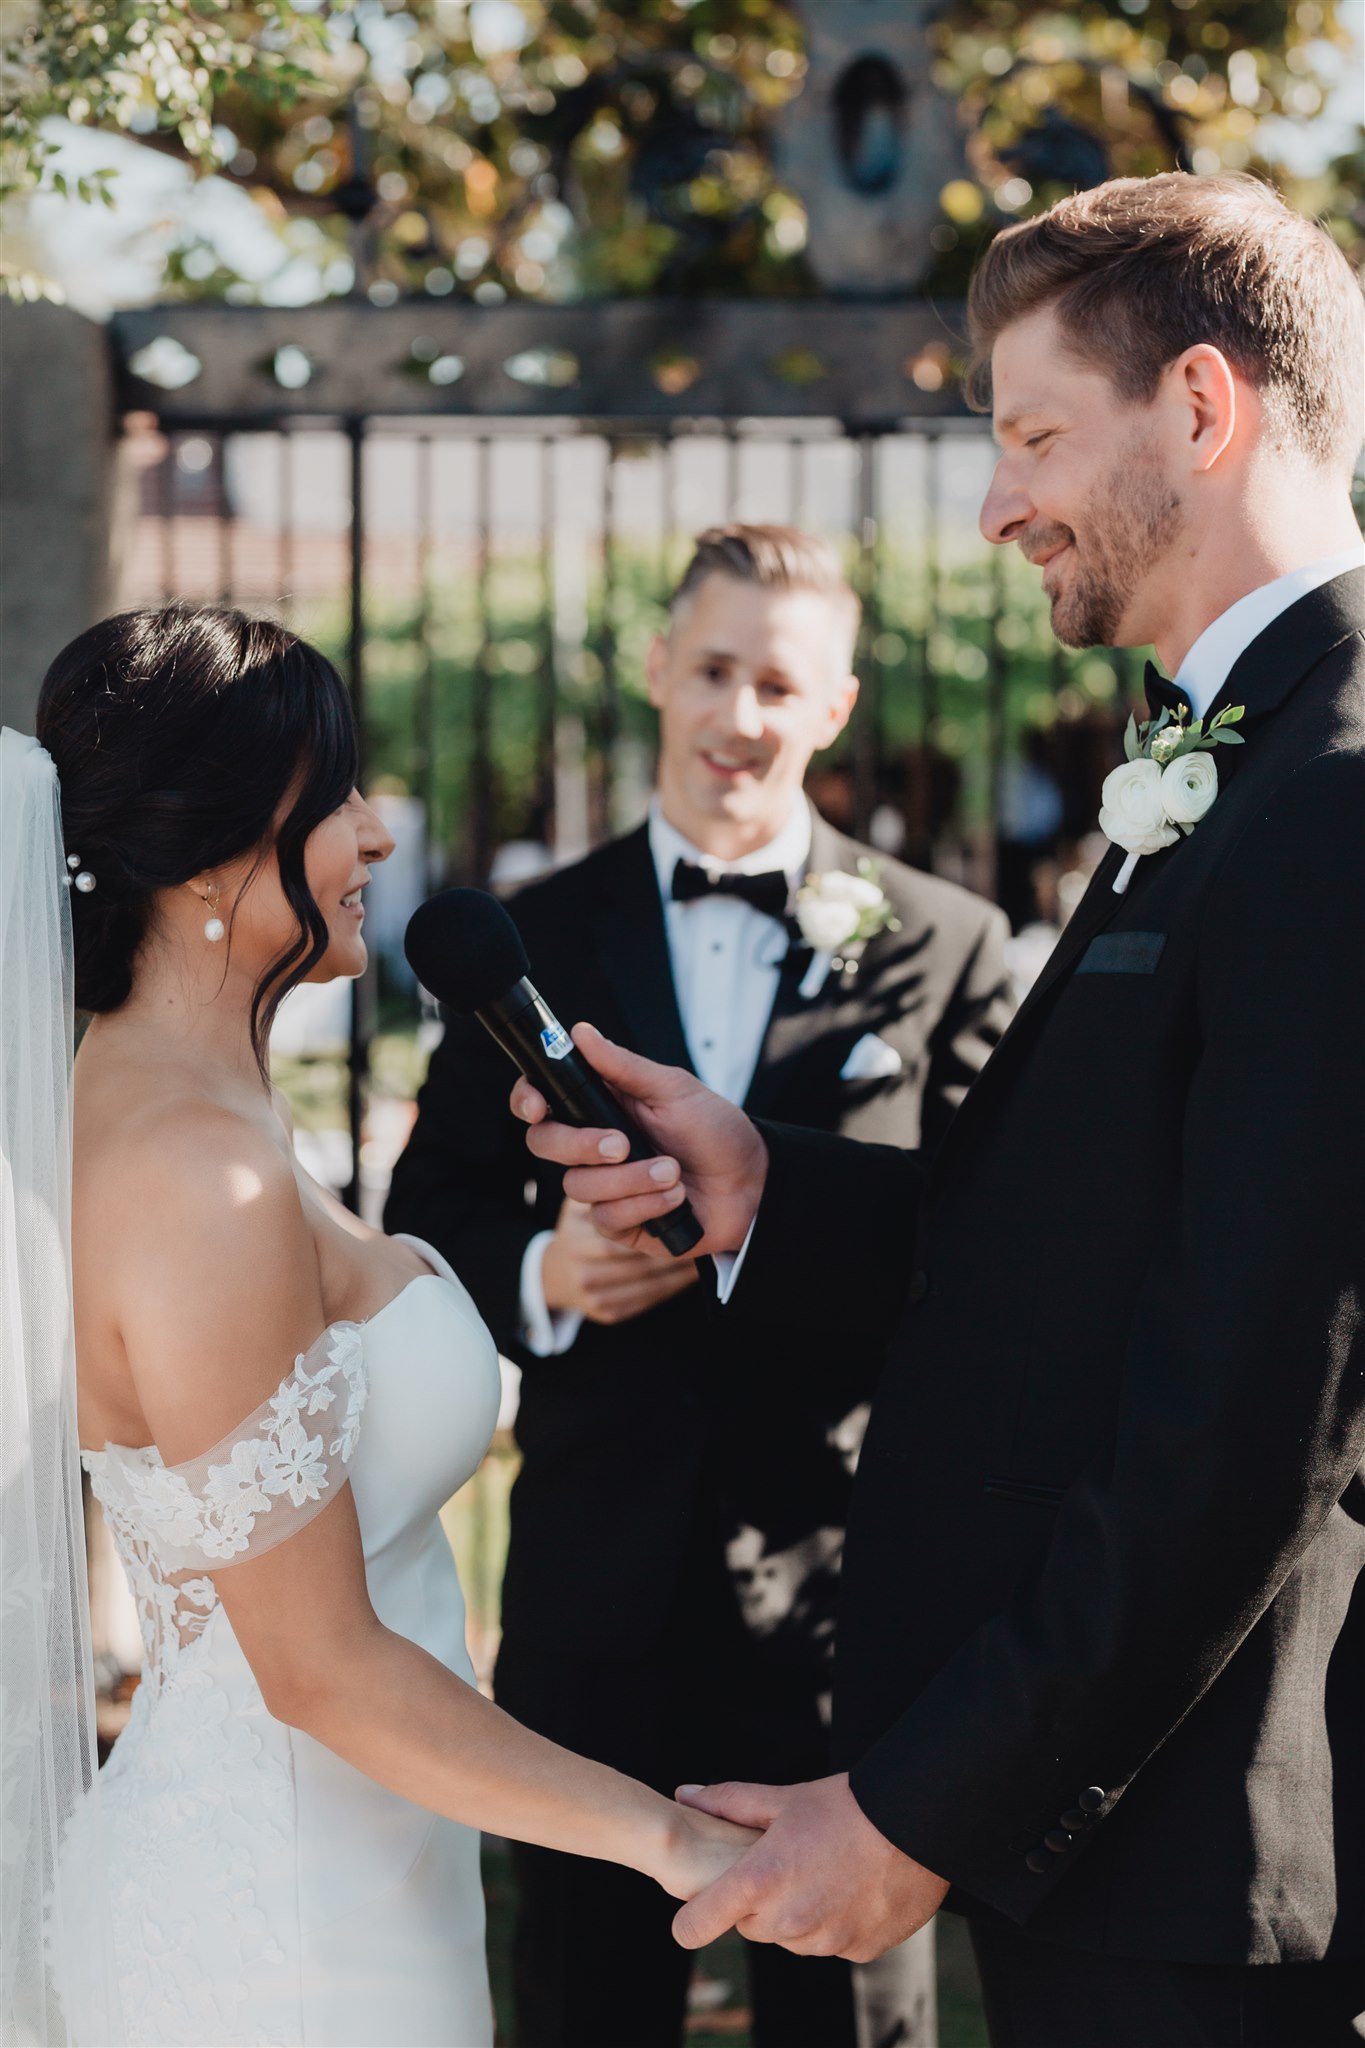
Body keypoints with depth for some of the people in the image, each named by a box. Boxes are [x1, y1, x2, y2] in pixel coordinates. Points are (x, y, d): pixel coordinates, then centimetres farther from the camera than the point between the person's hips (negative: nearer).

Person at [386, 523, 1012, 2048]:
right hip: (596, 1569, 2)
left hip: (845, 1570, -1)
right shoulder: (535, 938, 6)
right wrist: (541, 1278, -15)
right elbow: (431, 1219, 7)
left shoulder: (947, 947, 2)